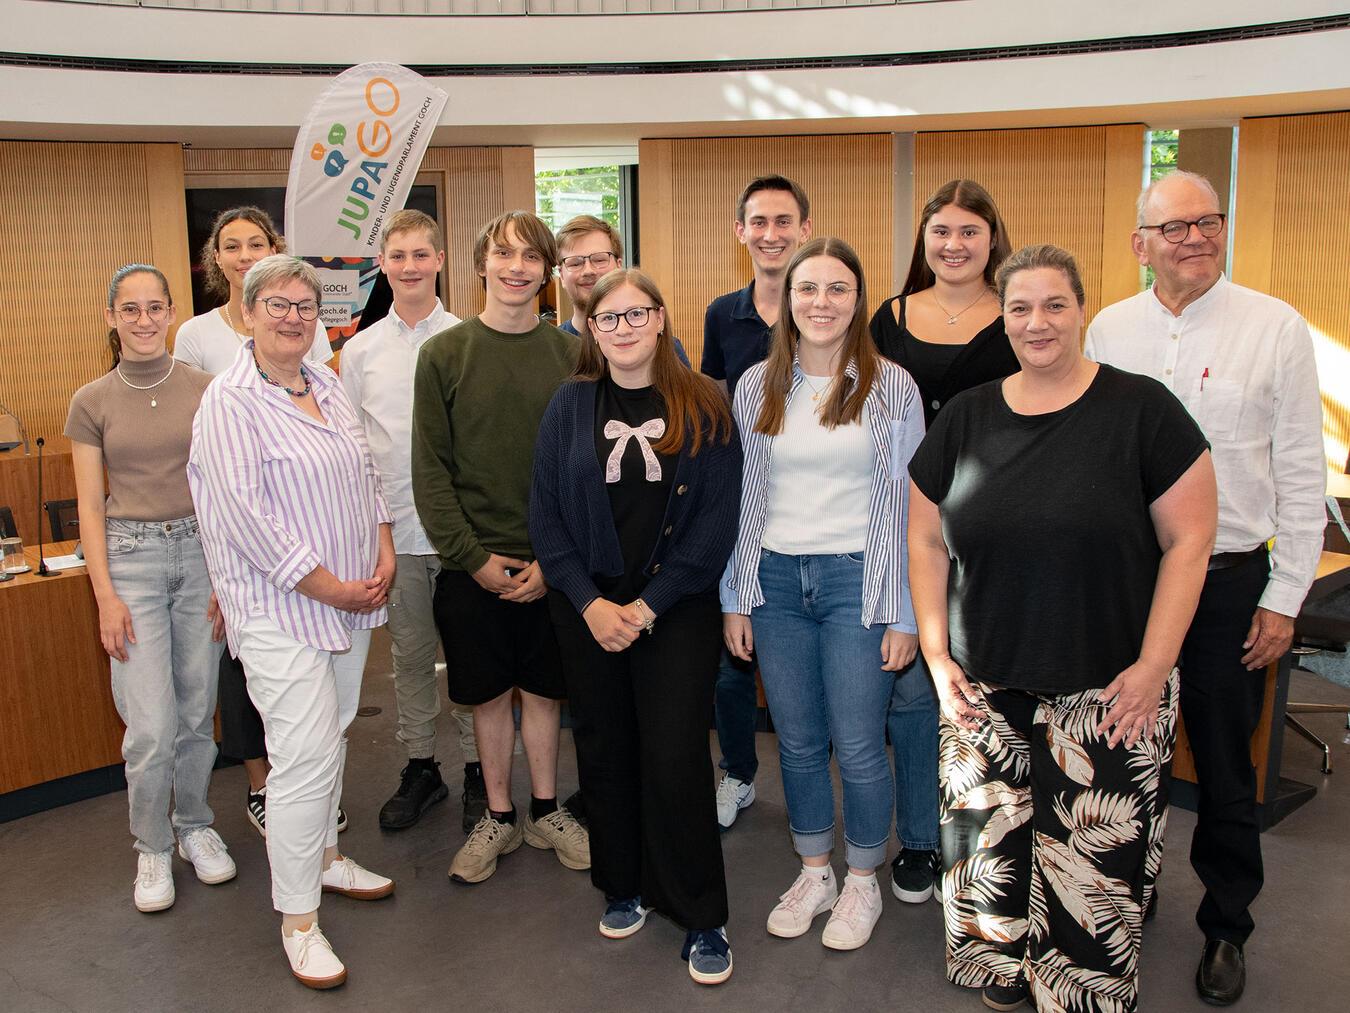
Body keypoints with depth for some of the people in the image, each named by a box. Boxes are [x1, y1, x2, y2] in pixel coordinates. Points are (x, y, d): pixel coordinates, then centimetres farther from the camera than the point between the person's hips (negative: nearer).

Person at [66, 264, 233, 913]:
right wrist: (106, 596, -6)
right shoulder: (92, 403, 1)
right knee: (151, 726, -4)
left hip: (201, 551, 1)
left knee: (197, 711, 10)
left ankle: (195, 826, 30)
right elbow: (90, 507, 1)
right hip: (131, 557, -1)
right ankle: (152, 848, 17)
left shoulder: (204, 390, 2)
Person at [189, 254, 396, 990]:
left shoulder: (328, 386, 11)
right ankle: (297, 918, 8)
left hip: (350, 599, 7)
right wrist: (328, 586, -16)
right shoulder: (230, 401, -12)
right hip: (280, 608, -7)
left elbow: (366, 475, 17)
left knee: (331, 737, 18)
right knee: (305, 755, -7)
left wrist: (383, 556, 3)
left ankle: (322, 855, 37)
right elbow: (242, 513, -19)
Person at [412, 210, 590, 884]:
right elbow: (430, 469, -4)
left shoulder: (570, 353, 1)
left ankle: (545, 811, 30)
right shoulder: (444, 353, -1)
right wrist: (472, 556, -11)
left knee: (543, 687, 12)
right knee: (490, 692, 10)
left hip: (551, 562, 1)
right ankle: (499, 817, 29)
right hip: (472, 560, -1)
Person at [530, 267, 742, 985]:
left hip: (677, 609, -2)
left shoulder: (702, 408, -1)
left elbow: (717, 518, -5)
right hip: (587, 610, 2)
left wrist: (648, 605, -11)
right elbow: (546, 513, 2)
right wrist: (590, 602, -8)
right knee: (604, 750, 10)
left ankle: (701, 917, 13)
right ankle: (624, 886, 31)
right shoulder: (571, 406, 4)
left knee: (674, 757, -4)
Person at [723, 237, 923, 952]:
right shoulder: (756, 386, 5)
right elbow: (740, 497, 8)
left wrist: (903, 613, -5)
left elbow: (906, 505, -2)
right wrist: (734, 599, 6)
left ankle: (862, 882, 27)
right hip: (775, 579, 3)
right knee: (798, 743, 12)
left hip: (857, 580, -2)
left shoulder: (891, 387, -2)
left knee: (858, 746, 3)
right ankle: (814, 874, 33)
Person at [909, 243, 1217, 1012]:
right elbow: (927, 540, 10)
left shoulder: (1140, 409, -4)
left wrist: (1152, 666, -10)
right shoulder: (966, 417, 6)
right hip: (986, 691, 3)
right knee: (990, 854, 9)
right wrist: (938, 653, 2)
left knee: (1094, 870, 2)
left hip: (1106, 693, -3)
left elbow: (1189, 538, -5)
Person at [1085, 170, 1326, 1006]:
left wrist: (1285, 597, -6)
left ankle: (1227, 927, 30)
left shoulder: (1276, 327, -4)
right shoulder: (1109, 329, 4)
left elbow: (1301, 472, -4)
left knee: (1225, 767, 10)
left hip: (1228, 581, -2)